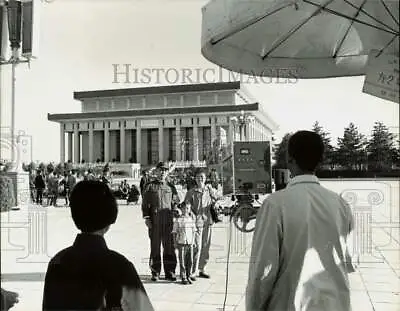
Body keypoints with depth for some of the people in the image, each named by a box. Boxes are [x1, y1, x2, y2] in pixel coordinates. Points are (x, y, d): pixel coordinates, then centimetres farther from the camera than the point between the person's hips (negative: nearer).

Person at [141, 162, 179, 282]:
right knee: (155, 247, 4)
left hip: (168, 222, 2)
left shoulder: (171, 187, 12)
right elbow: (145, 204, 3)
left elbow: (176, 203, 14)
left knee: (169, 247, 5)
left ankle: (170, 272, 15)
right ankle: (155, 272, 15)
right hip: (154, 222, -2)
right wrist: (146, 218, -5)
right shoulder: (150, 186, 5)